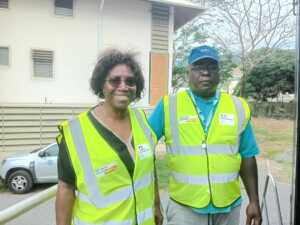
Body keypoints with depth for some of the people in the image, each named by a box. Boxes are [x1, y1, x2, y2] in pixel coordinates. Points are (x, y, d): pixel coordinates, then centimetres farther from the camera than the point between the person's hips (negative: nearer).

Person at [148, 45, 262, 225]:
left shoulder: (239, 107, 1)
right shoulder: (168, 105, -7)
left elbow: (247, 158, 5)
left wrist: (254, 201, 6)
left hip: (229, 207, 3)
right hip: (184, 208, -2)